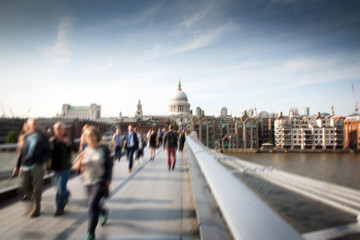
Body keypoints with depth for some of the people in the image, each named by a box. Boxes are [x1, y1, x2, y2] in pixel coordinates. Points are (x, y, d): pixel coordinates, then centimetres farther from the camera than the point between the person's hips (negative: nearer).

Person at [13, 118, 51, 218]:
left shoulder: (42, 137, -3)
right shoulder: (25, 137, 8)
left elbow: (47, 151, -2)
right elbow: (21, 152, 13)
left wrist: (40, 161, -15)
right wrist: (17, 166, 13)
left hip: (36, 167, -4)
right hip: (25, 166, 4)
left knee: (37, 189, 4)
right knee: (24, 186, 7)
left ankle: (36, 208, 20)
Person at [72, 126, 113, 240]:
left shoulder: (104, 150, -8)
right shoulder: (84, 151, -1)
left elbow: (109, 166, -1)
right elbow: (75, 166, 0)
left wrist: (108, 181, -5)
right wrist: (80, 160, -21)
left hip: (100, 182, -4)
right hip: (88, 182, 4)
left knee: (92, 204, -15)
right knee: (94, 205, 18)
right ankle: (104, 212, 53)